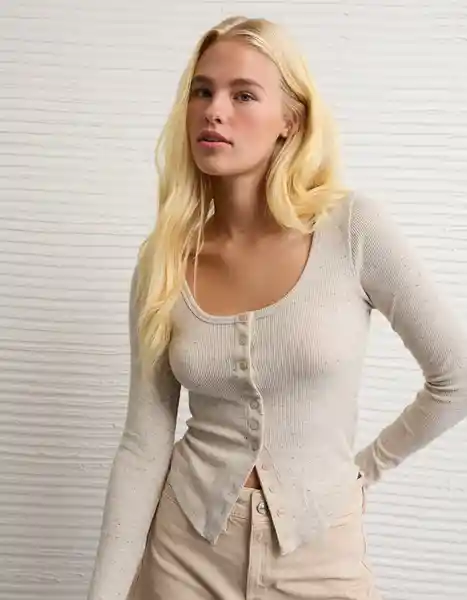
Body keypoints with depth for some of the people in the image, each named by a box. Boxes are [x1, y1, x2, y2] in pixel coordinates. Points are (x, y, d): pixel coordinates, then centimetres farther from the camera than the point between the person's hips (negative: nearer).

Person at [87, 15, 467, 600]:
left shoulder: (353, 226, -15)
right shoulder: (163, 258, -7)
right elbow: (143, 445, -4)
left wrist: (366, 465, 2)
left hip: (320, 553, -1)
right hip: (185, 549, 2)